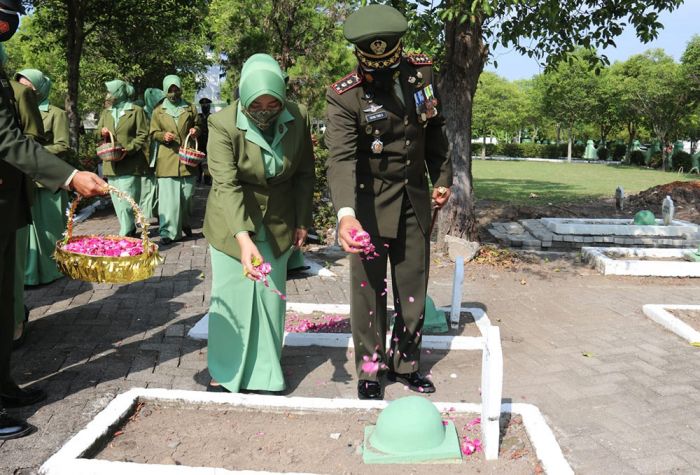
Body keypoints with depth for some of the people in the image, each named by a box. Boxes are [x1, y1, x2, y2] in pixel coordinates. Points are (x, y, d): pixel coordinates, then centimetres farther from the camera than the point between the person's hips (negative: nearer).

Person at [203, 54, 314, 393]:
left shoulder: (298, 118, -13)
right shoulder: (223, 125, -23)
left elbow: (304, 173, -1)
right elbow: (226, 185, -31)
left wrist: (302, 221, 0)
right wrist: (243, 238, -43)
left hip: (278, 224, 3)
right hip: (232, 223, -2)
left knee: (270, 297, 9)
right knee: (231, 296, 5)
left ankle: (264, 374, 24)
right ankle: (223, 372, 23)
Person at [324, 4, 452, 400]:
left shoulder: (423, 72, -6)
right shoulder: (344, 96, -20)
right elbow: (341, 158, -32)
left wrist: (442, 177, 11)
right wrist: (346, 214, -46)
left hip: (415, 199, 4)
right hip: (370, 202, -4)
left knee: (414, 288, 12)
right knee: (369, 289, 3)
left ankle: (406, 363, 30)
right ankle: (370, 370, 21)